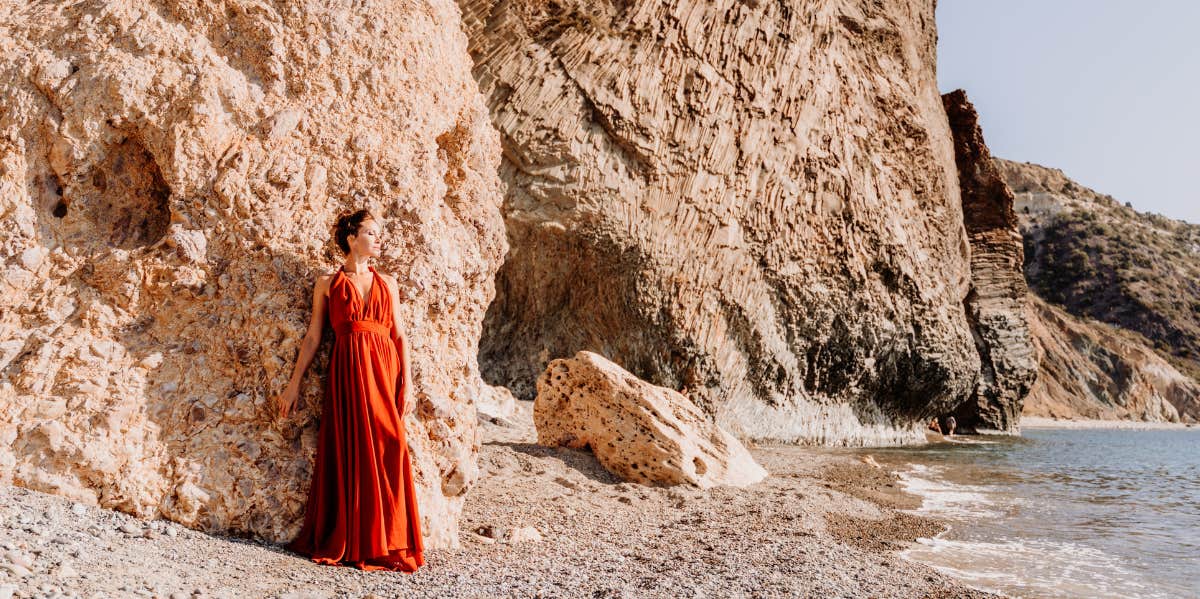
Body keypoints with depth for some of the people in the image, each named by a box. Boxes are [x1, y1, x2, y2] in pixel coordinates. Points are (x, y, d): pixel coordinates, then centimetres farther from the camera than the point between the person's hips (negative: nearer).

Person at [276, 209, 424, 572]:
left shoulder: (387, 284, 14)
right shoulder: (327, 283, 8)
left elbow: (400, 335, 8)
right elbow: (313, 337, 8)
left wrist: (407, 382, -1)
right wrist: (294, 383, 5)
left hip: (384, 368, 2)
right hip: (347, 370, -2)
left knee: (386, 452, -1)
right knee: (348, 453, 0)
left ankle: (383, 541, 9)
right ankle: (346, 542, 12)